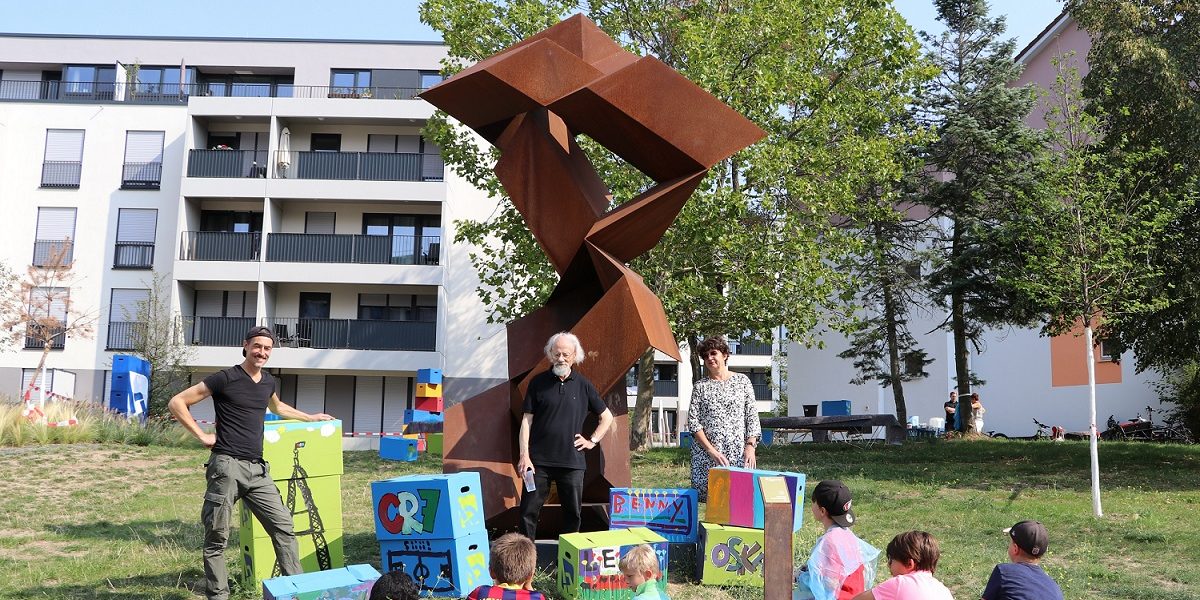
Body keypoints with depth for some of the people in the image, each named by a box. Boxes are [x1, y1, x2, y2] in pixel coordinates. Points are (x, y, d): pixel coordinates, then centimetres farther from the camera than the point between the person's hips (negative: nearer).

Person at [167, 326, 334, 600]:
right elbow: (177, 403, -3)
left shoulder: (269, 382, 14)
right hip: (227, 466, -6)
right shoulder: (225, 378, -5)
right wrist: (202, 436, -7)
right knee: (217, 538, 1)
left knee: (284, 527, 2)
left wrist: (311, 417, 40)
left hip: (257, 469, 6)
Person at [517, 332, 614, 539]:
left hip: (572, 461, 1)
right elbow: (526, 421, 1)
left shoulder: (583, 385, 7)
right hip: (539, 460, -1)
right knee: (528, 511, -2)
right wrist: (524, 455, -7)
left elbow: (607, 417, 17)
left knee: (573, 512, 7)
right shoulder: (538, 382, 3)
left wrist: (592, 441, 7)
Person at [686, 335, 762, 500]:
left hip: (738, 454, 0)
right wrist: (711, 451, -10)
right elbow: (693, 422, 0)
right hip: (707, 455, 0)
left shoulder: (742, 381, 9)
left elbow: (752, 416, 7)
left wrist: (750, 446, -6)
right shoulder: (700, 386, 8)